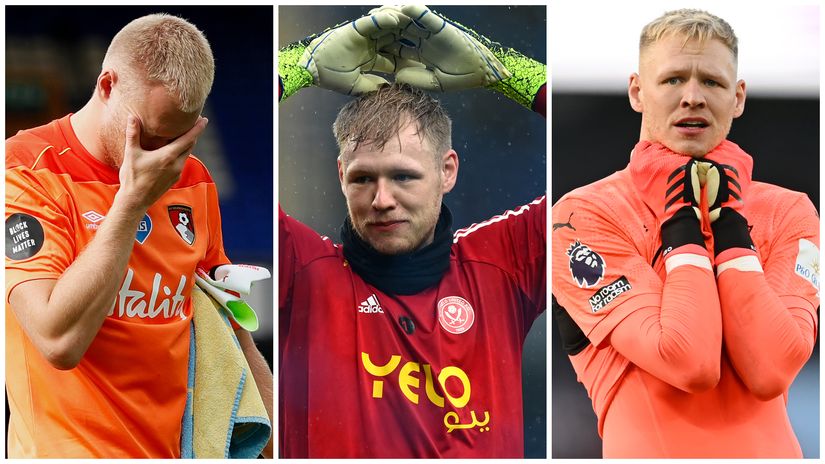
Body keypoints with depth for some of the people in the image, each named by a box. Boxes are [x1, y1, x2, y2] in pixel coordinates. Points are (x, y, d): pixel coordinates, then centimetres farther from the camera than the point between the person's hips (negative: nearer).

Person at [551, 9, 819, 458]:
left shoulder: (789, 212, 4)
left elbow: (771, 371, -11)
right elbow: (690, 365, -15)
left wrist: (728, 222, -8)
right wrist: (684, 225, -9)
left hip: (768, 447, 2)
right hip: (649, 447, -2)